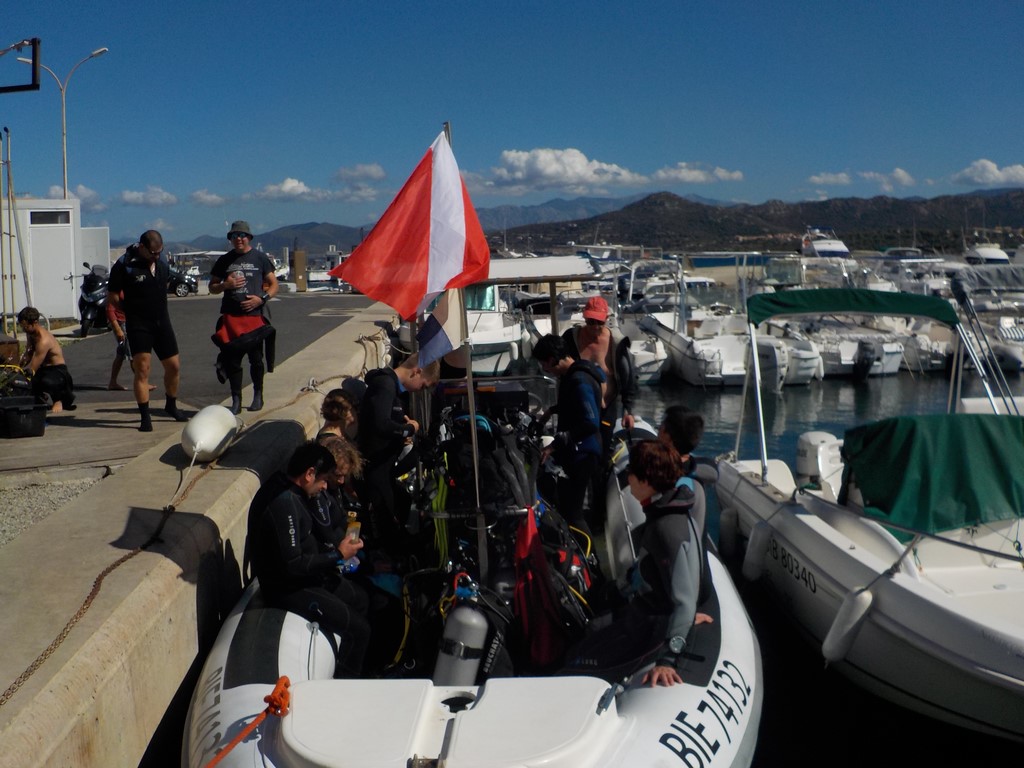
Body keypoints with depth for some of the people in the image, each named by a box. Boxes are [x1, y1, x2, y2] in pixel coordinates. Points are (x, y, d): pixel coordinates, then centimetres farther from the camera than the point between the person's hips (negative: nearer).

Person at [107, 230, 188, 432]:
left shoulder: (162, 264, 7)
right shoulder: (124, 265, -9)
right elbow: (112, 295, -3)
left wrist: (158, 308, 14)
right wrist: (131, 310, 1)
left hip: (162, 323, 6)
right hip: (138, 325, -5)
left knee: (174, 366, 9)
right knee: (142, 370, -10)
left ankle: (171, 406, 30)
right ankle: (145, 417, -4)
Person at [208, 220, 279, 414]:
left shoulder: (260, 258, 6)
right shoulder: (224, 260, 12)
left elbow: (274, 285, 6)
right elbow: (212, 287, 17)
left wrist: (261, 298, -12)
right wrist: (225, 285, -4)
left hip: (254, 315, -2)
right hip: (230, 318, 2)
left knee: (256, 359, 3)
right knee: (232, 360, 0)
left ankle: (258, 395, 19)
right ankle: (236, 400, 6)